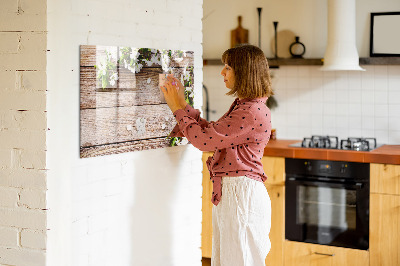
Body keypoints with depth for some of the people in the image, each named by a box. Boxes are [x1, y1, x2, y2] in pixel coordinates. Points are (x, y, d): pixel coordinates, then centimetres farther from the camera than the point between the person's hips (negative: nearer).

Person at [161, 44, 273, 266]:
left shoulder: (253, 112, -20)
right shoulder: (242, 106, 14)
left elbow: (204, 139, -19)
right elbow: (211, 132, 17)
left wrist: (178, 108, -6)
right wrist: (182, 105, 14)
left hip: (242, 194, -10)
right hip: (228, 192, 10)